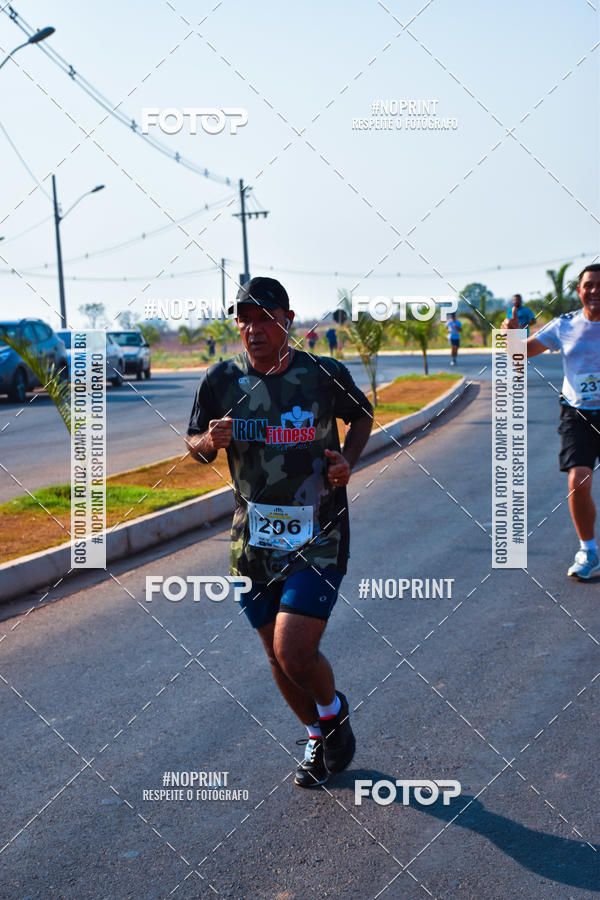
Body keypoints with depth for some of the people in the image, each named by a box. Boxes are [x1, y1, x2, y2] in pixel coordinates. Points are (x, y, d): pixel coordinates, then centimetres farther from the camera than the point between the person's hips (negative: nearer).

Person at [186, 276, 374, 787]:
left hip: (318, 537, -3)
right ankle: (317, 738, 39)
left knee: (295, 653, -15)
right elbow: (195, 445, 11)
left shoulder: (326, 375, -6)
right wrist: (212, 441, -13)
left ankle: (333, 709, 19)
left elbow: (363, 416, 13)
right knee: (277, 654, 13)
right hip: (254, 537, 3)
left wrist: (348, 459, -5)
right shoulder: (221, 381, -2)